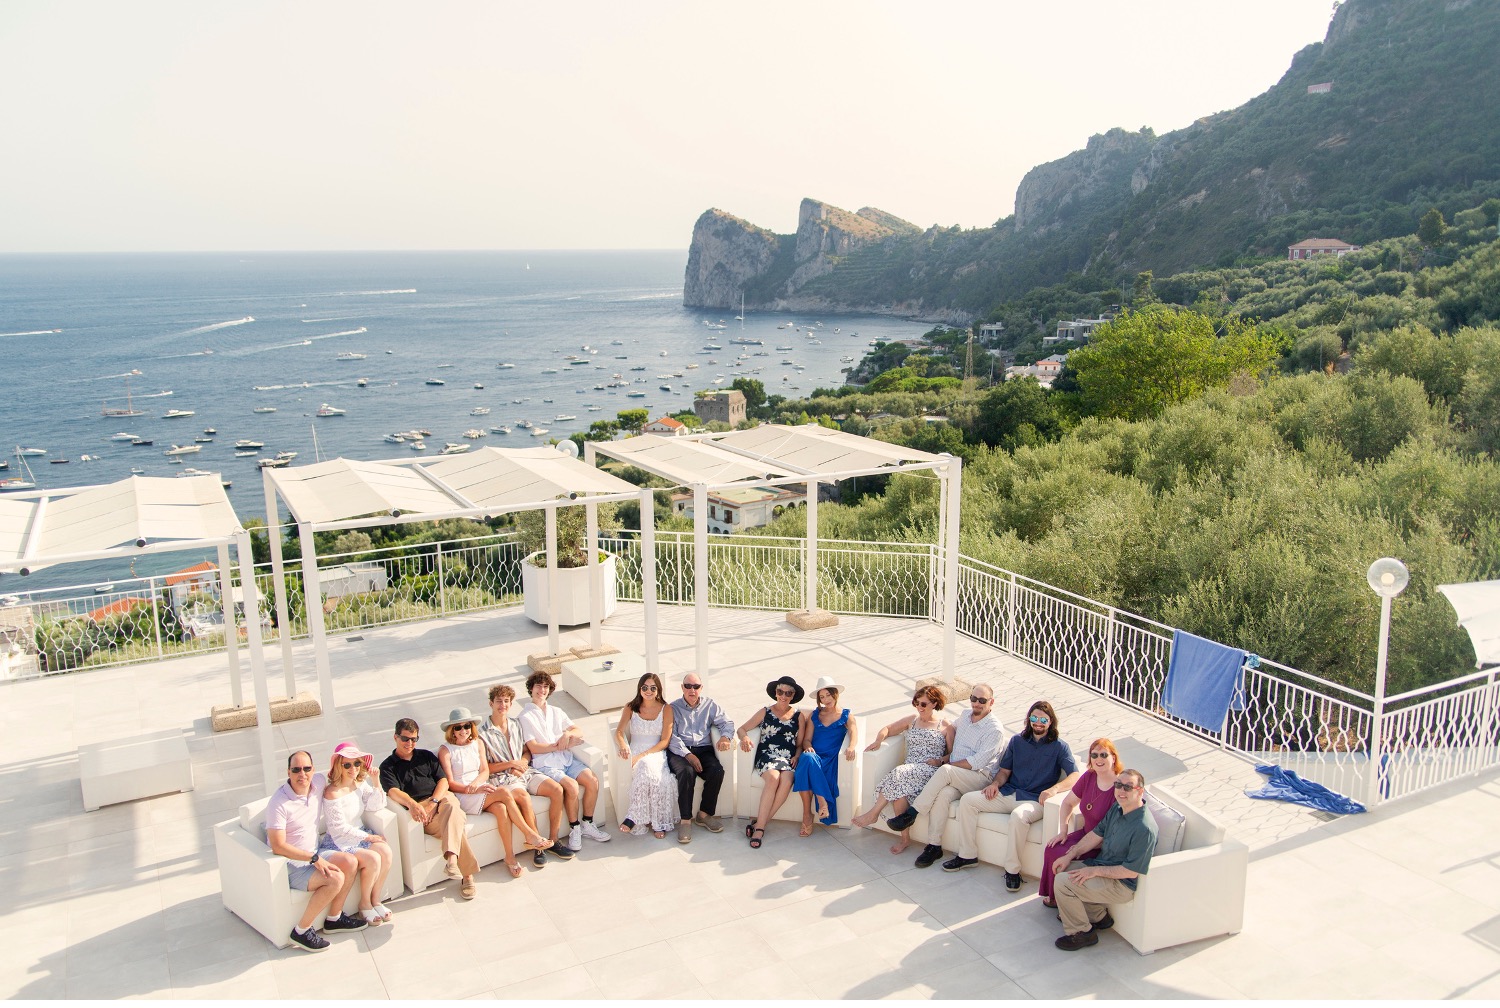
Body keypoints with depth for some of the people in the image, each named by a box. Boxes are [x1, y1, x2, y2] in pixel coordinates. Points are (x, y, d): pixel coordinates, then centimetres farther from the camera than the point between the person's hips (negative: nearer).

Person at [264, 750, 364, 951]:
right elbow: (278, 846, -23)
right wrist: (315, 858, -24)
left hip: (313, 856, 8)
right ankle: (301, 931, -11)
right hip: (290, 865, -8)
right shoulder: (279, 803, -22)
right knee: (336, 878, -24)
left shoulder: (319, 783, -3)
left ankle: (334, 918, 6)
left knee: (350, 862, -11)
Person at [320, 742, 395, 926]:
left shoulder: (360, 784, 3)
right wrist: (369, 837, -15)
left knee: (386, 851, -19)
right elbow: (340, 829, -18)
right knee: (373, 859, -25)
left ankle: (376, 900, -2)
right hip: (338, 842, -7)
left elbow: (376, 806, -3)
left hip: (359, 833, 7)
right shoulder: (332, 794, -20)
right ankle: (365, 904, -2)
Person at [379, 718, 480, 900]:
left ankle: (451, 857, -57)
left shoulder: (426, 756, 25)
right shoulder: (387, 766, 14)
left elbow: (443, 780, 14)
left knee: (451, 809, -38)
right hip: (418, 808, -2)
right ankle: (467, 875, -35)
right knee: (455, 825, -32)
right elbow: (393, 791, -5)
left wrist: (433, 803, -8)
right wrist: (413, 804, -28)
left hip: (442, 798, 3)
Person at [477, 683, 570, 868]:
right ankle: (538, 846, -19)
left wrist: (522, 762, -3)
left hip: (525, 771, 6)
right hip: (502, 777, -6)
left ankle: (552, 841, -7)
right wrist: (511, 764, -12)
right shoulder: (482, 733, -5)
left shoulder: (516, 726, 14)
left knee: (557, 790, -18)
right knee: (524, 797, -36)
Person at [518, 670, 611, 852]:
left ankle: (587, 825, -2)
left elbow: (578, 732, 14)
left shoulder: (557, 712, 19)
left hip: (567, 759, 6)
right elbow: (533, 748, -8)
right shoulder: (526, 716, 1)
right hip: (545, 764, -5)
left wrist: (567, 734, -9)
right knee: (572, 786, -29)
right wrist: (560, 746, -10)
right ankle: (574, 829, -10)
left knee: (593, 780, -18)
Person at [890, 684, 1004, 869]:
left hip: (979, 778, -5)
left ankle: (911, 814, -28)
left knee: (946, 771, -35)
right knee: (944, 793, -31)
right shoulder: (966, 716, 16)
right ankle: (934, 846, -28)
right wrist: (947, 755, 20)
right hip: (954, 778, 5)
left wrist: (945, 764, -9)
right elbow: (952, 727, 39)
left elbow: (977, 762, -14)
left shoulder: (994, 728, -6)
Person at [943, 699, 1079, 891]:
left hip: (1034, 800, -5)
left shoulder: (1059, 747, 1)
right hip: (1007, 794, 5)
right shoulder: (1017, 740, 14)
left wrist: (1054, 788, -29)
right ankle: (967, 855, -4)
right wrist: (996, 783, -4)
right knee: (967, 800, -12)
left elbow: (1075, 776, -11)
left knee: (1019, 816, -39)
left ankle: (1012, 869, -23)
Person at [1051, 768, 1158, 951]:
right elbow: (1097, 834, 9)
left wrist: (1095, 871, -20)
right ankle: (1099, 916, 20)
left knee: (1063, 881, -18)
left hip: (1122, 885, -9)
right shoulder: (1117, 808, -1)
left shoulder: (1144, 829, -28)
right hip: (1102, 865, 9)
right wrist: (1069, 856, 3)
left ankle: (1081, 933, 2)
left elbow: (1131, 871, -25)